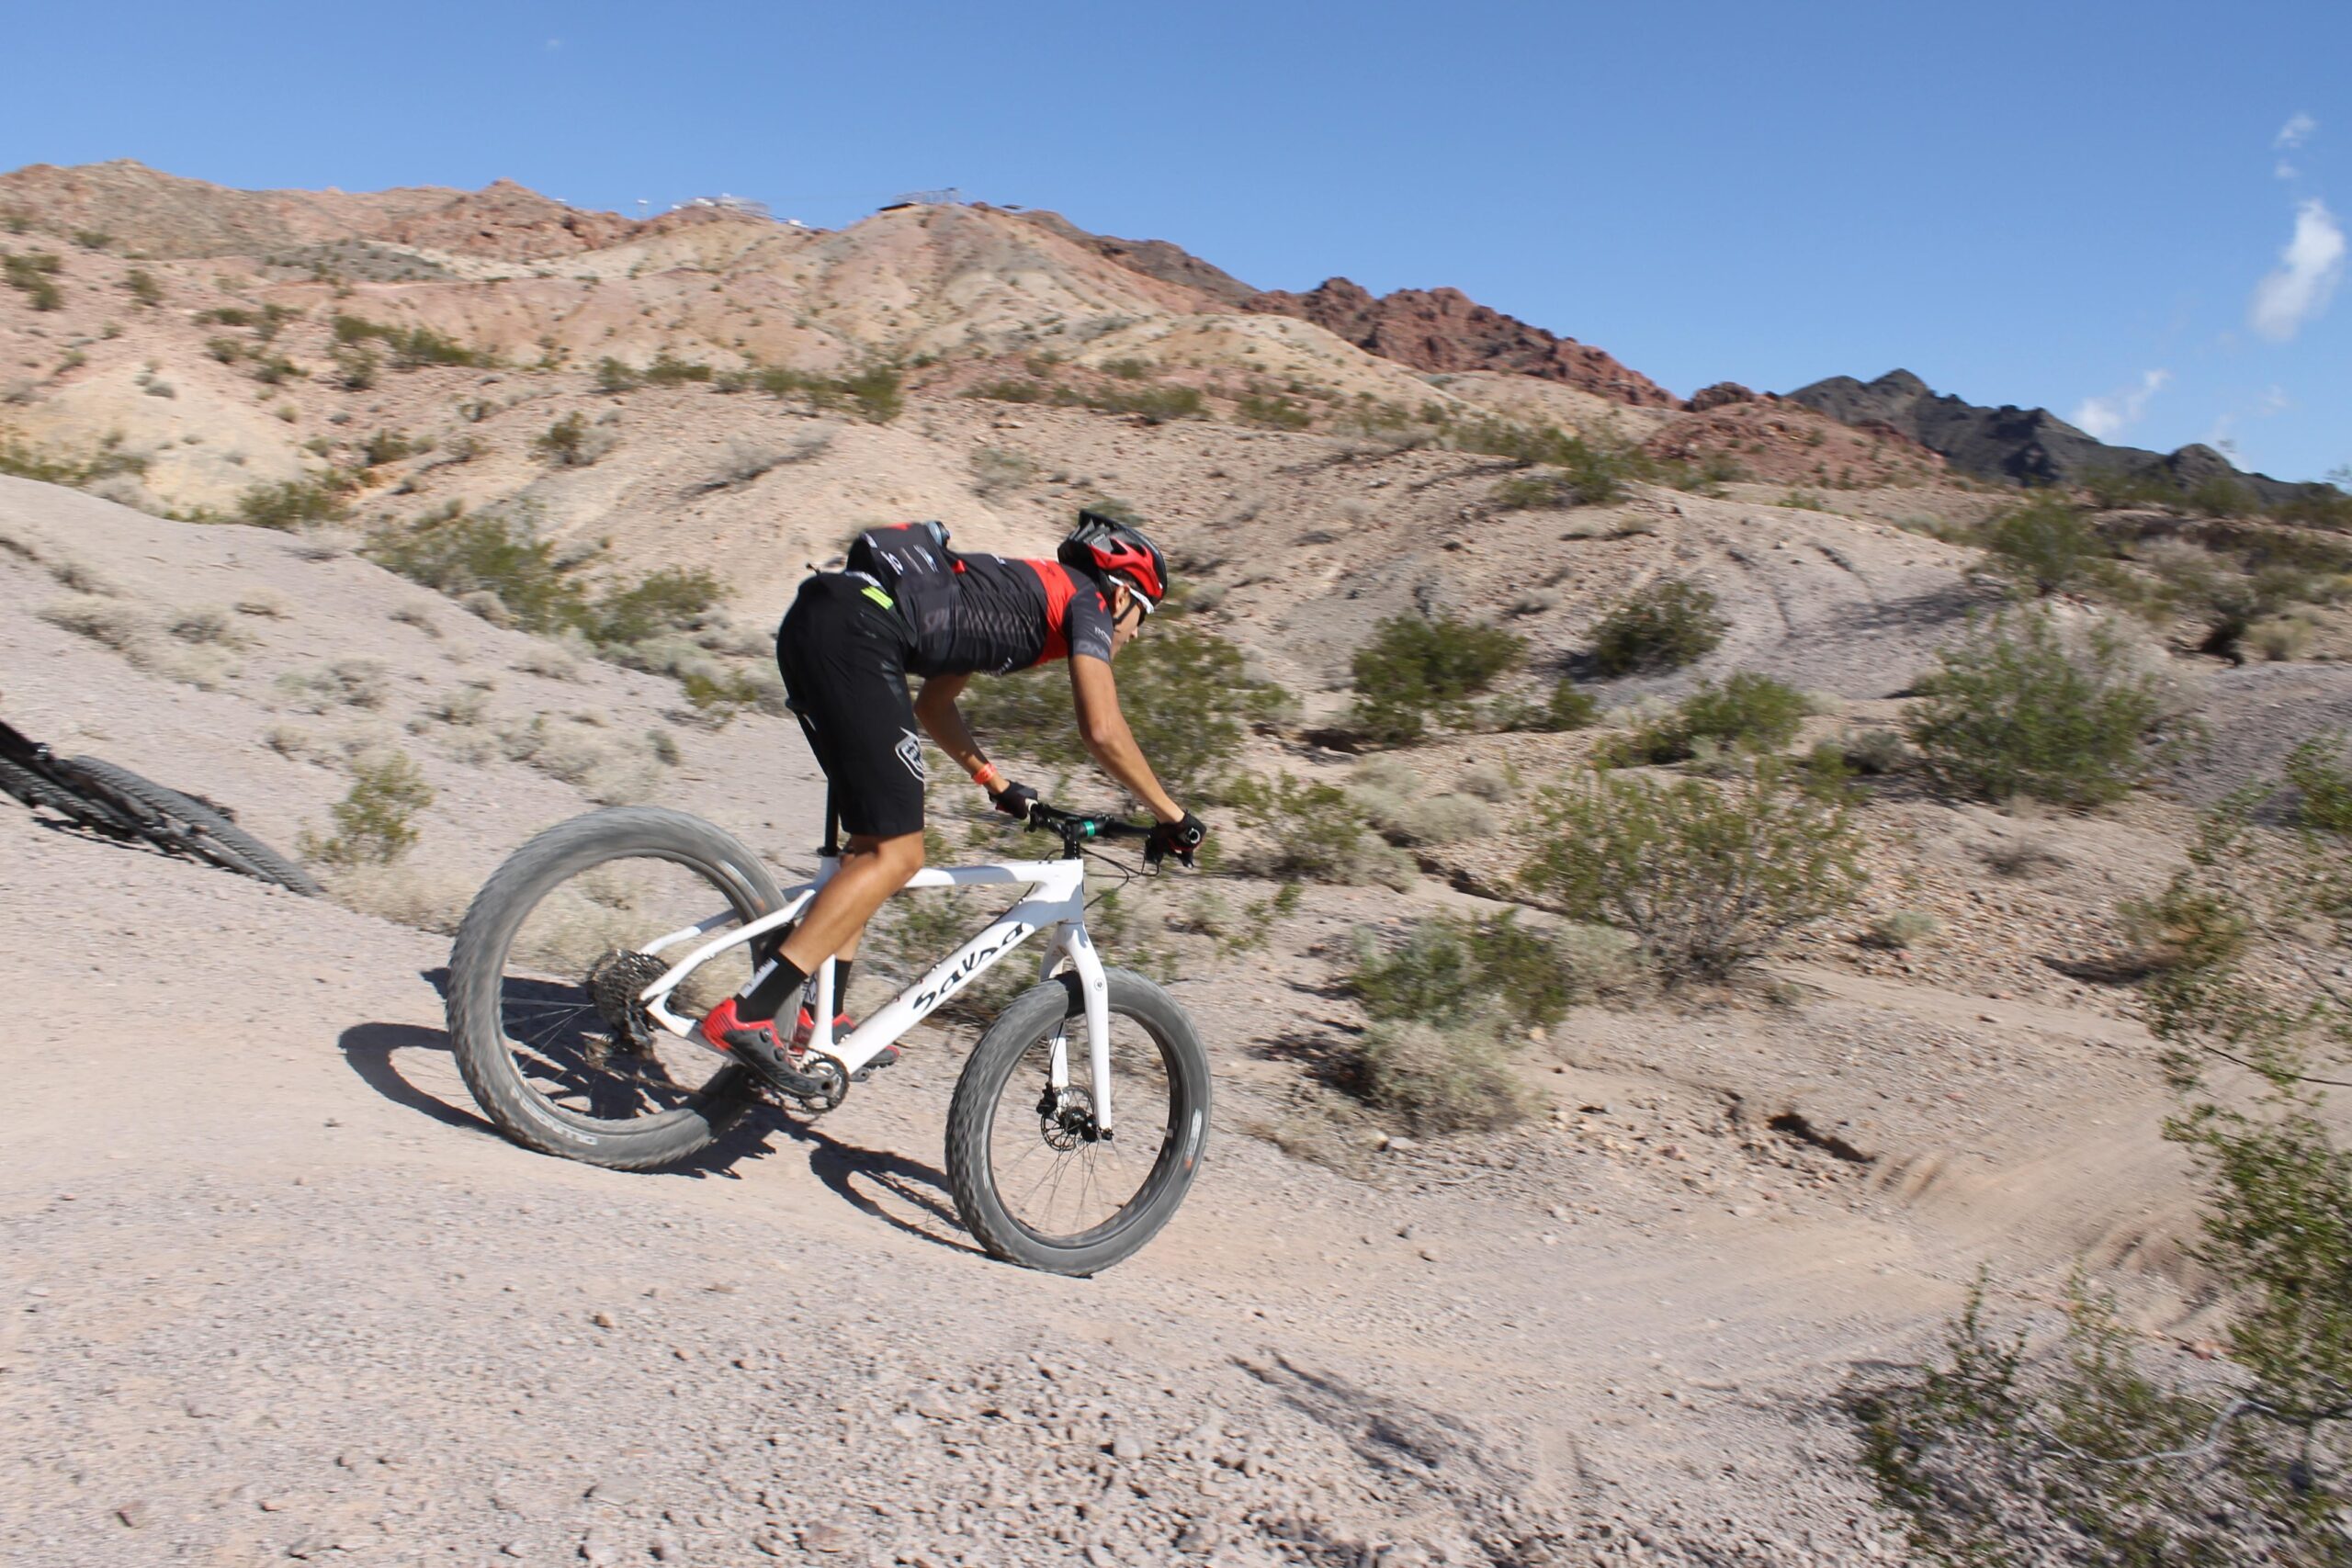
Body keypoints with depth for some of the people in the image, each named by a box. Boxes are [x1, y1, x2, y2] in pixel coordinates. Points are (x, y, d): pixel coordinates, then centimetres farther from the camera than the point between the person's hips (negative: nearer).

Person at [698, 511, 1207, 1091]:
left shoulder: (1020, 594, 32)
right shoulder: (1085, 601, 9)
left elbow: (932, 705, 37)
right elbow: (1103, 732, -5)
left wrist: (999, 784, 41)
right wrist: (1174, 817, 5)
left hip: (809, 621, 10)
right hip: (856, 634, -10)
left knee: (875, 836, 16)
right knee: (896, 854, -7)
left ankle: (820, 1020, 18)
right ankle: (745, 1016, -10)